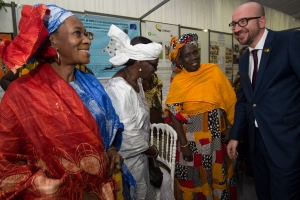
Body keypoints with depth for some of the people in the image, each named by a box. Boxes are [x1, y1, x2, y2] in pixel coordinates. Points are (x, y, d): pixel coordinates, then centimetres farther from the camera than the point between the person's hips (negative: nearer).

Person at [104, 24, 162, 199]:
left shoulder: (136, 81, 0)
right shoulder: (120, 88, -29)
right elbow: (127, 134, -28)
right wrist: (149, 149, -11)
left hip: (138, 155, 8)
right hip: (128, 159, -8)